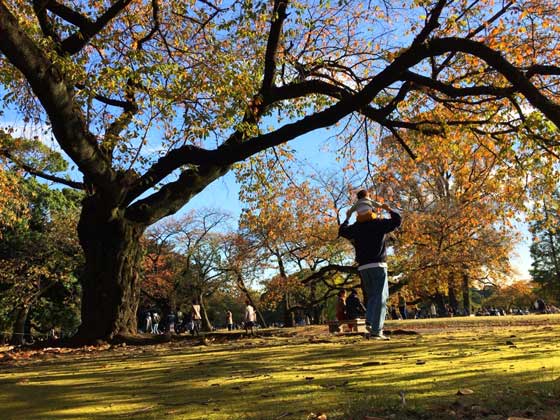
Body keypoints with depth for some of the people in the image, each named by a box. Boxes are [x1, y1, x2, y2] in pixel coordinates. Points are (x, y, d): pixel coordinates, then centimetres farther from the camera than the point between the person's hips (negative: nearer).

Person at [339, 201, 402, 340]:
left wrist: (347, 218, 38)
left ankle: (369, 322, 1)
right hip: (377, 265, -5)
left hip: (363, 267, 5)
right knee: (380, 298, -4)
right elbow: (397, 220, -1)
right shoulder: (379, 223, -2)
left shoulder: (356, 227, 10)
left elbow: (342, 231, 26)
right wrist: (389, 210, 15)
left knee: (372, 297, 19)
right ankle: (376, 331, -10)